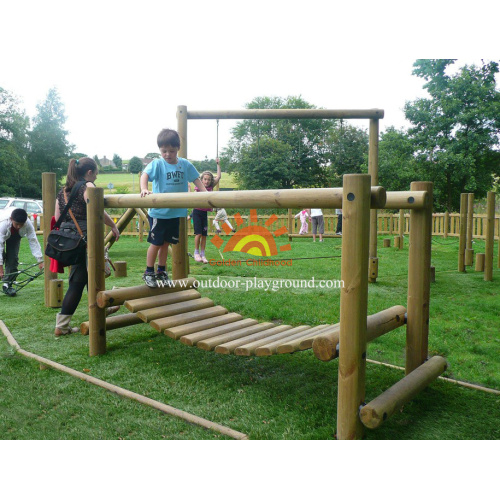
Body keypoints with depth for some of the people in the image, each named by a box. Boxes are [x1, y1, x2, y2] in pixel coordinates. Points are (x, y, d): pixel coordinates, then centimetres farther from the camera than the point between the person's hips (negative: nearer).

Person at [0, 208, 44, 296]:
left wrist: (40, 261, -38)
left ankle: (7, 285, 1)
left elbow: (33, 241, -34)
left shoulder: (28, 224, -37)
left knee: (13, 258, -9)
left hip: (15, 237, 2)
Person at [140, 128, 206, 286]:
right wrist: (144, 189, -44)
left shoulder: (185, 164, 2)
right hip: (158, 212, -4)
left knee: (166, 242, 16)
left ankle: (162, 272, 30)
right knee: (156, 243, 3)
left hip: (176, 212, 4)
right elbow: (145, 175, -24)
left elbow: (196, 179, 6)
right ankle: (149, 272, 19)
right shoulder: (157, 164, -10)